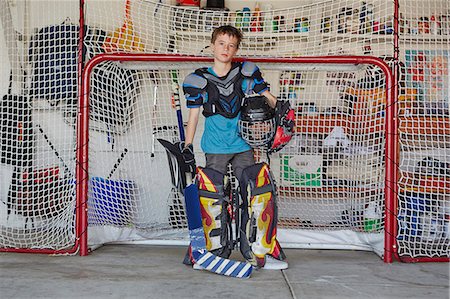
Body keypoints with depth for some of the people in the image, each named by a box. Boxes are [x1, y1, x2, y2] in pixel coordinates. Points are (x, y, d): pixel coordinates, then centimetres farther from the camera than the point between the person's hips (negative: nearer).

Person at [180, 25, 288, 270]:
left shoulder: (246, 73, 5)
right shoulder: (199, 80, 2)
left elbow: (268, 97, 11)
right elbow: (193, 114, 4)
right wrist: (186, 147, -2)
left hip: (243, 146, 1)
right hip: (215, 148, -1)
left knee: (253, 195, 0)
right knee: (214, 197, -1)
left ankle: (256, 250, 9)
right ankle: (216, 250, 14)